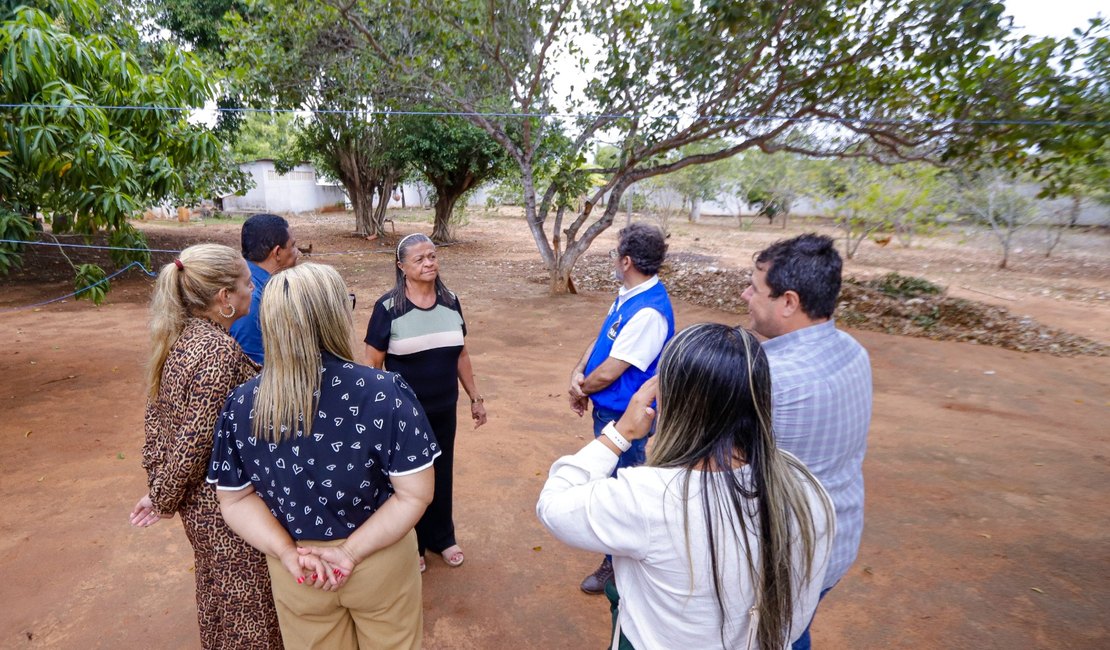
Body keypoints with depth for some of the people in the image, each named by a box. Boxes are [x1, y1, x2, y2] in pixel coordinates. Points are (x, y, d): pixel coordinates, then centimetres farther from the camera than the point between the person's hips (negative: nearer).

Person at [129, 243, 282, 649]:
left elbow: (157, 414, 5)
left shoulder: (179, 338, -1)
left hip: (200, 497, 9)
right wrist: (165, 500, -10)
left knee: (217, 592, 30)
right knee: (245, 602, 13)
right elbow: (194, 441, -26)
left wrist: (159, 485, 9)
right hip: (226, 501, -8)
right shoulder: (221, 351, -28)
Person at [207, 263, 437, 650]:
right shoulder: (386, 393, -25)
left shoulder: (241, 405, -15)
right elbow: (414, 494, -22)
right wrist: (351, 552, -15)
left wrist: (288, 553, -10)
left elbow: (235, 499, -5)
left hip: (295, 575, 3)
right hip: (381, 563, -2)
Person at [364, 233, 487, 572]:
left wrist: (475, 397, 9)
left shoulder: (450, 302, -1)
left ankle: (442, 538, 41)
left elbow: (461, 354, 7)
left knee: (441, 474, 19)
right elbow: (372, 363, -9)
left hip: (444, 410, 4)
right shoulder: (388, 307, -14)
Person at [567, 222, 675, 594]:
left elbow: (608, 373, -26)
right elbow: (601, 339, 6)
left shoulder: (648, 312, -30)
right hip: (608, 410, 10)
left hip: (624, 417, -10)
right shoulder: (627, 295, 0)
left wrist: (580, 389, -8)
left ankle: (615, 565, 32)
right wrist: (578, 373, -10)